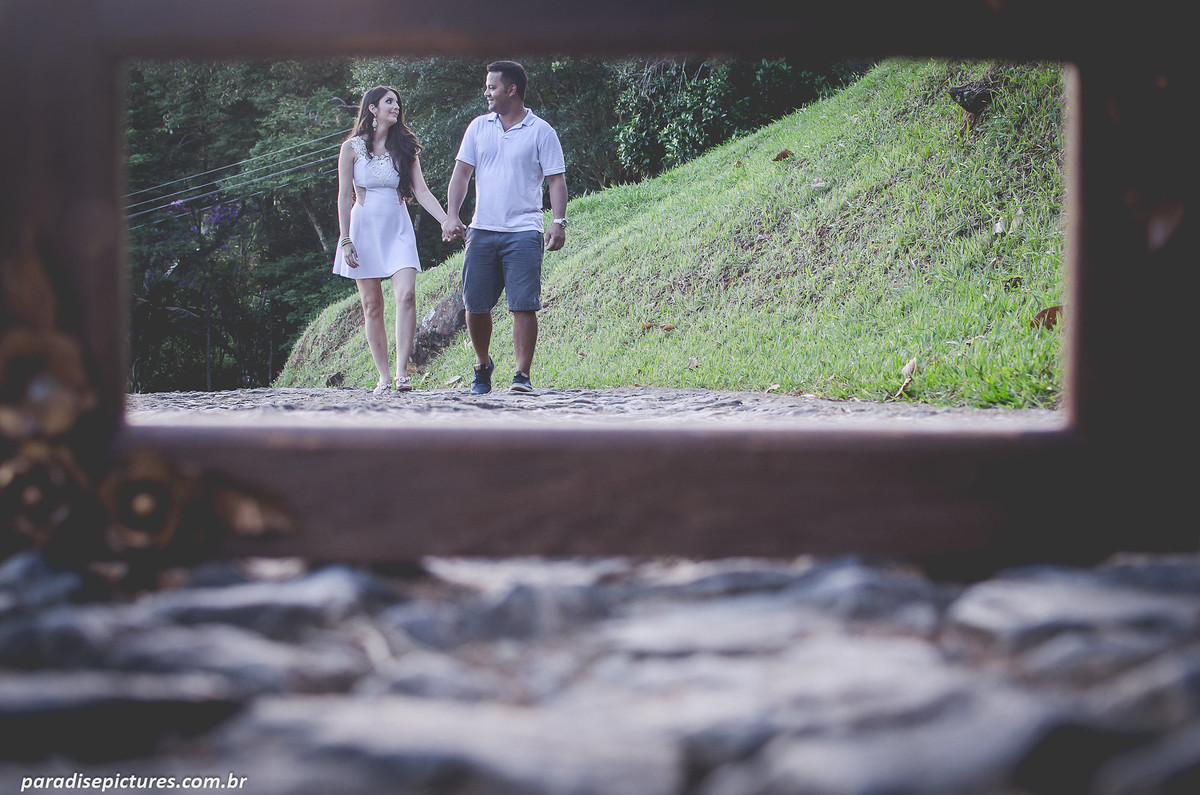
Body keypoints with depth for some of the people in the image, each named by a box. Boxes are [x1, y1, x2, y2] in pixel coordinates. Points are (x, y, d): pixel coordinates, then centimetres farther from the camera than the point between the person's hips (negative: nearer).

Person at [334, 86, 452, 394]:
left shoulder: (404, 147, 8)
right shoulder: (352, 147, 2)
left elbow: (421, 190, 3)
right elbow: (344, 196, 0)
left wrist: (447, 221, -10)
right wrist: (345, 240, -7)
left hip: (398, 230, 1)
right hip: (365, 229, -1)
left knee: (406, 295, -19)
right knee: (372, 306, 0)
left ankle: (402, 372, -20)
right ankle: (384, 377, 6)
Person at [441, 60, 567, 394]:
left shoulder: (540, 131, 3)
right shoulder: (478, 127, 13)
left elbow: (556, 179, 1)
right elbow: (462, 172, 10)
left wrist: (558, 222, -13)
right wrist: (451, 215, -3)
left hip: (523, 232, -4)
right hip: (481, 231, 4)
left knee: (523, 305, -10)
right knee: (475, 305, 4)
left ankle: (522, 375, -7)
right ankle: (482, 364, 26)